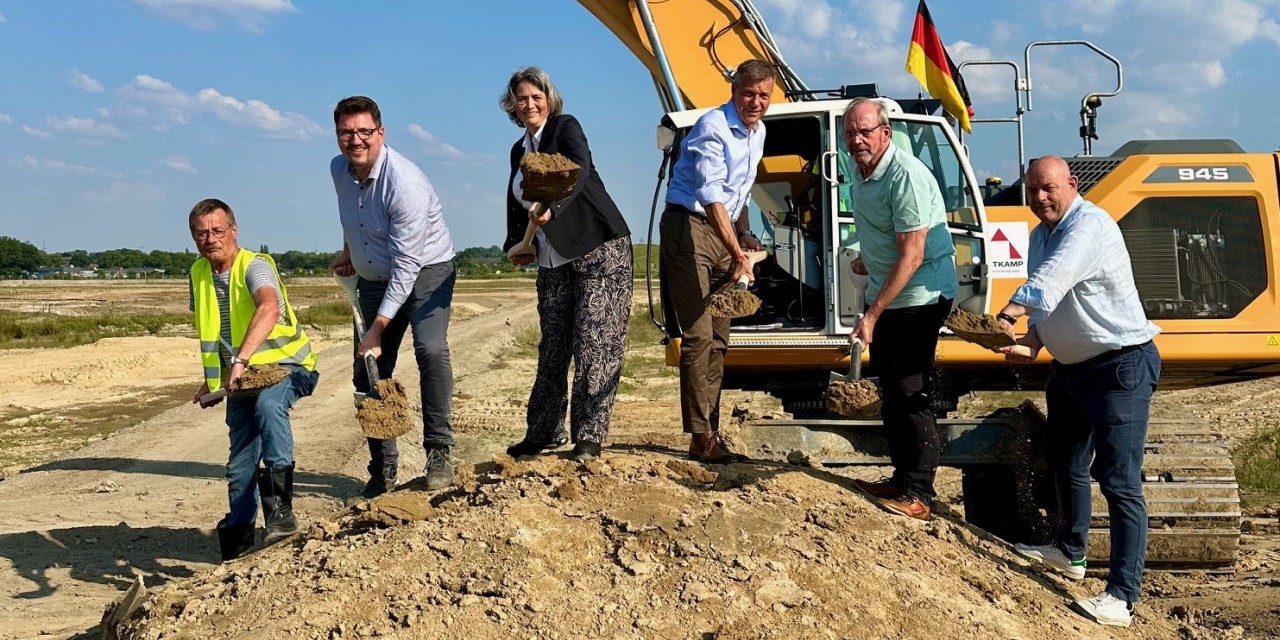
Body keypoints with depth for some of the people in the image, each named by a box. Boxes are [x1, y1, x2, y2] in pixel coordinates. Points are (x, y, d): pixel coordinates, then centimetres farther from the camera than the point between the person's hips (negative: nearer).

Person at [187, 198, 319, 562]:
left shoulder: (255, 266, -21)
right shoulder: (198, 274, 2)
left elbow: (269, 309, -43)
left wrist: (241, 359, -54)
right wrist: (212, 380, 11)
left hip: (285, 366, -7)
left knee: (268, 404, -39)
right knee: (240, 465, 8)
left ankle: (280, 510, -39)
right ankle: (237, 541, 26)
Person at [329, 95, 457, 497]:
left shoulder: (405, 184, -28)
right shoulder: (339, 169, -5)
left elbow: (406, 266, -28)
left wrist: (377, 329, -28)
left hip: (425, 270, -6)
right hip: (374, 278, 7)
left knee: (431, 350, -29)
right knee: (368, 373, 1)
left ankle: (438, 454, -20)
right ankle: (383, 469, 11)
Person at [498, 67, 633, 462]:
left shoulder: (566, 127, -6)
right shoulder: (519, 150, 15)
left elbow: (579, 169, -26)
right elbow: (517, 204, 23)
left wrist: (551, 207, -43)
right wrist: (517, 245, 8)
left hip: (600, 248, -6)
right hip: (554, 260, 7)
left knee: (594, 344, -8)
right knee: (552, 347, 8)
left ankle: (589, 439, -4)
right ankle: (544, 433, 18)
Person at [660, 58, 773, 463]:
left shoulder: (758, 132, 11)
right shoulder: (713, 129, -17)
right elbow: (711, 197, -27)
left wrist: (739, 244, 20)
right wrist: (738, 255, -34)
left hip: (724, 231, 9)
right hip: (690, 228, -9)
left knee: (718, 338, 9)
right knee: (698, 334, -13)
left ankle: (711, 430, 14)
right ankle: (701, 437, -10)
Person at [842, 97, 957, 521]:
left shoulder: (906, 176, -22)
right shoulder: (861, 173, 6)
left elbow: (911, 256, -25)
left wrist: (871, 315, -25)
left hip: (921, 298, -9)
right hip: (885, 297, 10)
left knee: (911, 393, -9)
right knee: (890, 392, 14)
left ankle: (918, 495, -3)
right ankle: (902, 478, 25)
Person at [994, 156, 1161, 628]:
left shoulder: (1089, 226, -21)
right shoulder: (1041, 235, 8)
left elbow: (1052, 279, -40)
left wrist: (1010, 313, -54)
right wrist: (1032, 343, -6)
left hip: (1120, 365, -10)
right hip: (1071, 364, 11)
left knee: (1118, 479, -14)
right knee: (1063, 460, 24)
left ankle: (1121, 597, -14)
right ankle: (1070, 552, 45)